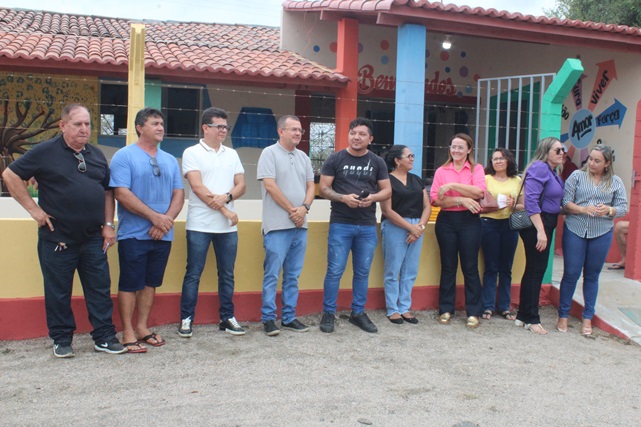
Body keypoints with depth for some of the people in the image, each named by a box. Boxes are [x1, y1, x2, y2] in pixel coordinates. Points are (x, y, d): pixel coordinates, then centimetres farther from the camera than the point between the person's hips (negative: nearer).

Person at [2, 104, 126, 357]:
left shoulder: (97, 155, 11)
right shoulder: (45, 152, -3)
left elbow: (107, 191, 15)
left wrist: (108, 225, 6)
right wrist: (34, 209, -7)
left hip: (93, 238, 4)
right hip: (57, 238, -4)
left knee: (100, 289, 6)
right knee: (58, 292, 6)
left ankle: (104, 337, 15)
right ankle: (62, 340, 19)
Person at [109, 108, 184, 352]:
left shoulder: (170, 160, 14)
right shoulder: (124, 156, -4)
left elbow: (178, 194, 9)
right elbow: (122, 194, -14)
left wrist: (167, 220, -8)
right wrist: (155, 217, -16)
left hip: (163, 235, 5)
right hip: (134, 234, -5)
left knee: (150, 283, 12)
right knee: (130, 284, 0)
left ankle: (142, 327, 23)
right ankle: (128, 333, 9)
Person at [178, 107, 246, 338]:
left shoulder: (232, 154, 14)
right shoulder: (192, 153, -2)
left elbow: (241, 185, 8)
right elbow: (198, 187, -11)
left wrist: (227, 197, -14)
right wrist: (225, 211, -12)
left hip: (228, 226, 5)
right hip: (200, 225, -4)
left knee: (227, 274, 10)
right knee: (193, 274, 1)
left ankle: (227, 318, 19)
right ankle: (186, 319, 12)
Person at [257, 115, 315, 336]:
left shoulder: (303, 157, 15)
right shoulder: (270, 153, -4)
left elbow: (311, 186, 14)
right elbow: (270, 185, -12)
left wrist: (304, 208, -5)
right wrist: (292, 210, -9)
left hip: (300, 225, 6)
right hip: (277, 226, -6)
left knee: (293, 275, 10)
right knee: (272, 274, -2)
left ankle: (289, 317, 18)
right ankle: (268, 318, 5)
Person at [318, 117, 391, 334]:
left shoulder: (377, 162, 8)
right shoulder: (335, 159, 0)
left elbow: (387, 190, 9)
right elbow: (323, 188, -2)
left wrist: (373, 197, -13)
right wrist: (343, 198, -19)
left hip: (368, 226, 3)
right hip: (340, 224, -3)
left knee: (363, 272, 10)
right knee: (335, 271, -2)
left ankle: (358, 313, 23)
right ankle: (328, 313, 11)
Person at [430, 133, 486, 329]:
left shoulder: (476, 169, 4)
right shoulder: (441, 171, 6)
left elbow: (479, 192, -14)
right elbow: (435, 199, -6)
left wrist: (453, 185, -18)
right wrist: (461, 200, -16)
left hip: (470, 221, -1)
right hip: (446, 221, 1)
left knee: (470, 267, 3)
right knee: (448, 266, 9)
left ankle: (473, 312, 10)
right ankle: (446, 309, 18)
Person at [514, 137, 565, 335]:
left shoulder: (553, 172, 14)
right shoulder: (539, 168, -14)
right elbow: (531, 200, -23)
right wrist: (540, 231, -25)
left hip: (546, 224, 10)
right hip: (536, 225, -10)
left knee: (535, 270, 14)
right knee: (536, 270, -3)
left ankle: (523, 316, 24)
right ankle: (531, 319, 8)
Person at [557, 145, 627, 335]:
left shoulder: (616, 182, 6)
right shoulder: (577, 176, 2)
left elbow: (623, 207, 3)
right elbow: (565, 201, -4)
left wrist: (609, 210, -18)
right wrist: (583, 209, -20)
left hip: (601, 234, 1)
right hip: (575, 231, -1)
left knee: (592, 276, 10)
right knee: (571, 274, 1)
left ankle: (587, 317, 21)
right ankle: (563, 315, 13)